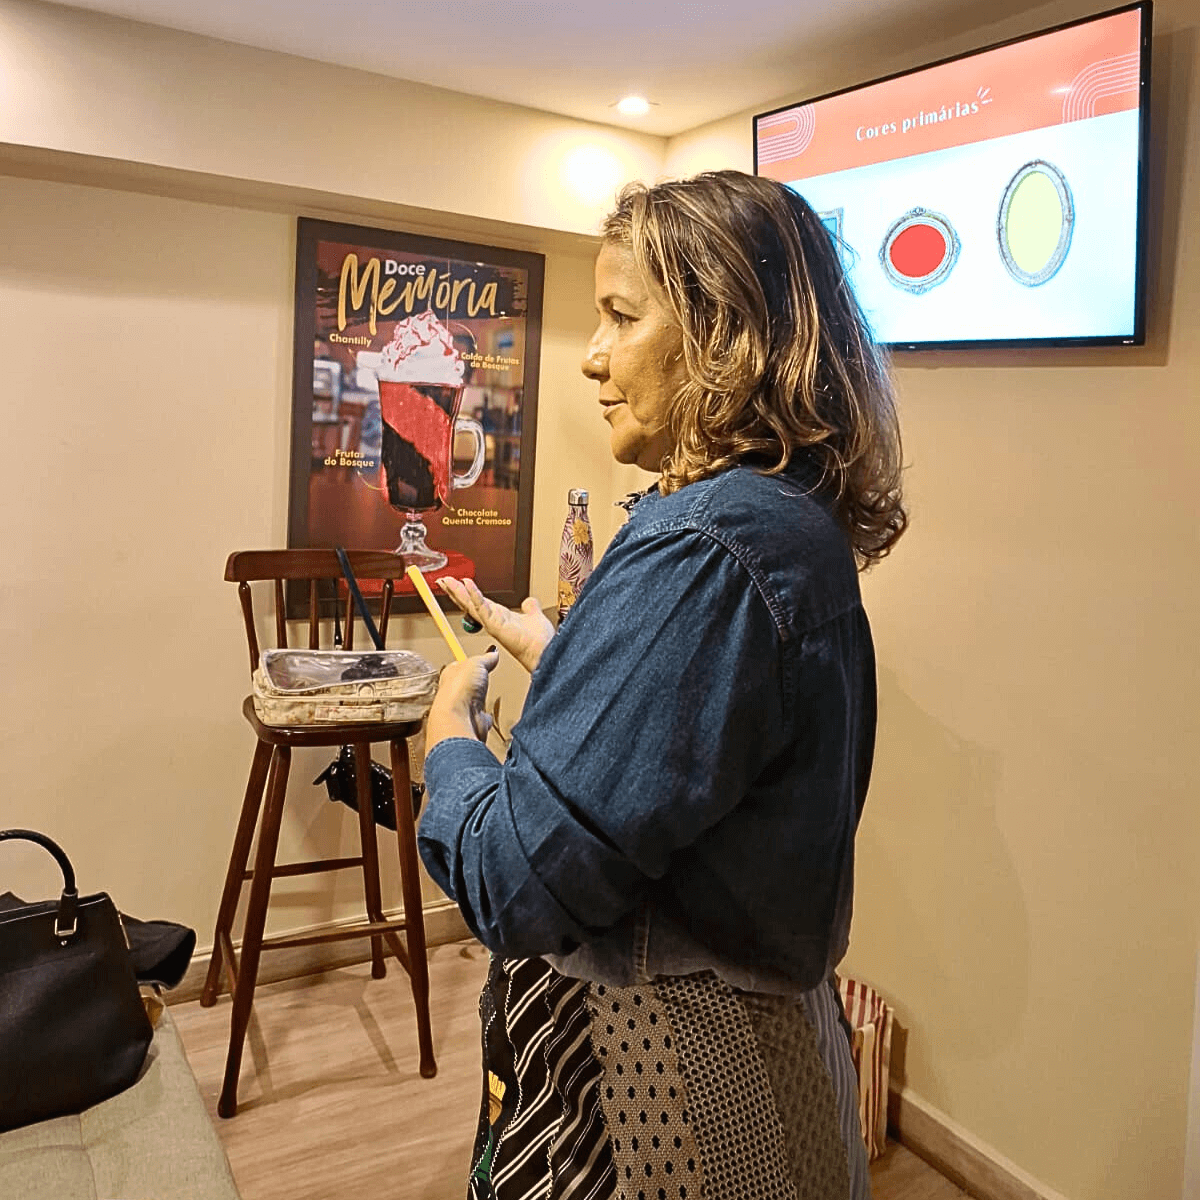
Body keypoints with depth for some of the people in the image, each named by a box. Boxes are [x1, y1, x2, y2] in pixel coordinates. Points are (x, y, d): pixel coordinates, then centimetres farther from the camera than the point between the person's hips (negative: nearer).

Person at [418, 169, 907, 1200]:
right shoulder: (800, 524, 1)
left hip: (639, 1070, -8)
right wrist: (554, 654, 16)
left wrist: (451, 739, -9)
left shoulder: (702, 552, -29)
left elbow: (523, 880, -27)